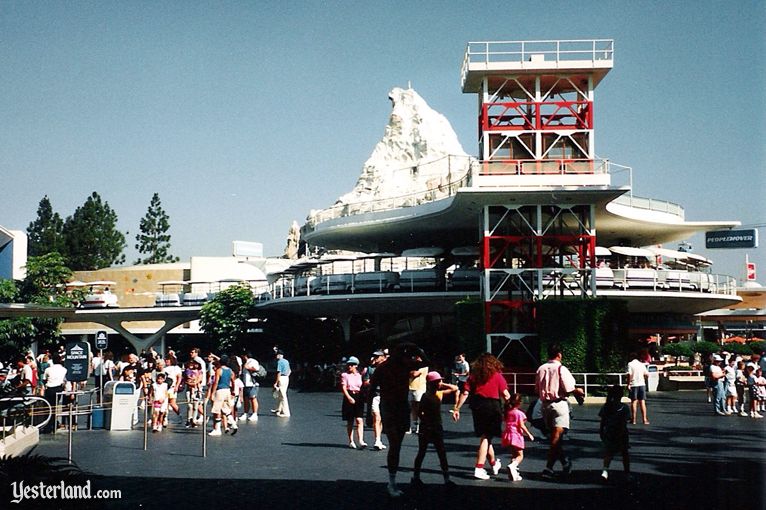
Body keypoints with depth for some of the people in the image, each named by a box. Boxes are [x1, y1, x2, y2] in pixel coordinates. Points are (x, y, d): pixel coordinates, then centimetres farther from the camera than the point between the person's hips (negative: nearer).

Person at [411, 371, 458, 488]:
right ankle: (416, 477, 16)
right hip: (426, 428, -5)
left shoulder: (440, 393, 5)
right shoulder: (426, 396, -12)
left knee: (442, 453, 3)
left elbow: (454, 389, 12)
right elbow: (419, 412, -11)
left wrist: (443, 385, 2)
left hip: (437, 427, 5)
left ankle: (447, 479, 4)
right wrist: (425, 421, -12)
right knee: (422, 452, 5)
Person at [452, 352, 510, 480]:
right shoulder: (497, 376, -2)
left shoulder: (473, 376, 5)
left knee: (485, 436, 18)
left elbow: (465, 393, -1)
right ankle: (479, 469, -7)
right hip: (493, 406, -4)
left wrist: (456, 408, 1)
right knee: (486, 437, 0)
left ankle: (494, 463, 35)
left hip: (478, 407, 4)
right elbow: (505, 394, -5)